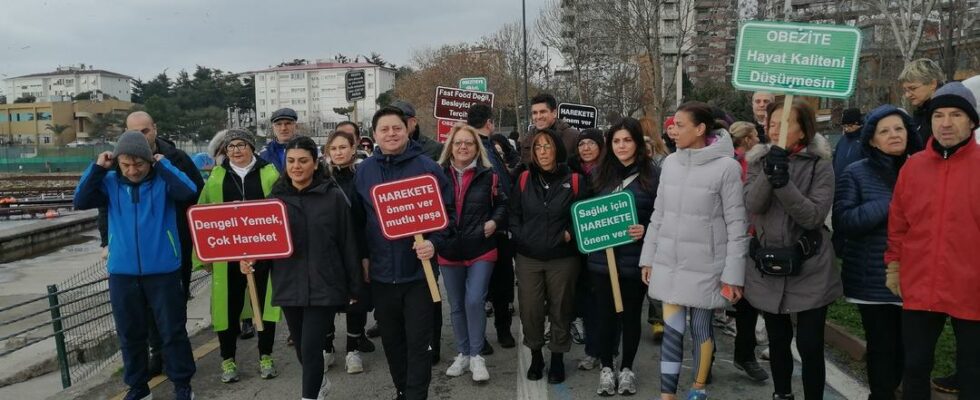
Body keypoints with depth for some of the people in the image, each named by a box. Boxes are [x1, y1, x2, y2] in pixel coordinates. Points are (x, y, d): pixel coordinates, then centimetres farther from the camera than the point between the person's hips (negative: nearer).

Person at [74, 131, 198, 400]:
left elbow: (189, 191, -23)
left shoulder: (163, 180, -5)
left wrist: (162, 164, -16)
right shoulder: (110, 182, 3)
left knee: (173, 330, 5)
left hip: (163, 270, -3)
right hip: (122, 272, 3)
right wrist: (97, 168, -10)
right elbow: (81, 202, -6)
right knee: (130, 333, 13)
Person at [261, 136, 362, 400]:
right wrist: (252, 258, -11)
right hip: (289, 285, 4)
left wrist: (355, 287, -4)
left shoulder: (334, 196, -6)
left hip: (324, 286, -4)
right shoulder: (277, 198, 5)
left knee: (311, 348, -9)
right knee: (301, 347, 18)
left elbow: (348, 244, -4)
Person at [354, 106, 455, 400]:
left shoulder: (427, 167, -5)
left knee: (418, 340, 1)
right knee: (391, 339, 16)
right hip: (380, 272, 4)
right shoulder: (364, 171, 5)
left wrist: (434, 242, -19)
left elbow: (447, 212, -3)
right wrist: (362, 257, 7)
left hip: (418, 270, -4)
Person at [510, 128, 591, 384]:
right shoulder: (524, 179, 4)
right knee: (530, 309, 5)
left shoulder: (575, 181, -3)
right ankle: (536, 355, 26)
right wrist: (518, 236, -2)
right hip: (528, 258, 2)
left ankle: (557, 358, 26)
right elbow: (514, 213, 10)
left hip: (563, 259, -2)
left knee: (560, 309, 9)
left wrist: (572, 233, -12)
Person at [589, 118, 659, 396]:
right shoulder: (600, 173, 6)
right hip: (602, 257, 2)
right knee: (605, 313, 9)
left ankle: (627, 368, 28)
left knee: (631, 313, 11)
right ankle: (606, 367, 25)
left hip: (635, 258, -2)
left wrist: (646, 230, -20)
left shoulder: (652, 174, -4)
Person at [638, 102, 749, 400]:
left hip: (705, 265, -3)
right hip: (669, 262, 4)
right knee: (672, 329, 5)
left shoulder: (726, 166, -11)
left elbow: (736, 225, -9)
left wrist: (733, 274, -11)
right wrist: (648, 258, 10)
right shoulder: (670, 163, 4)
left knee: (701, 328, 10)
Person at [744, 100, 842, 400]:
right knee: (777, 340, 16)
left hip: (809, 271, -3)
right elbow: (752, 206, -12)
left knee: (809, 345, 0)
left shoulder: (819, 165, -7)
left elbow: (815, 215, -18)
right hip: (768, 267, 3)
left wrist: (783, 183, -29)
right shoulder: (759, 160, 2)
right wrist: (769, 174, -27)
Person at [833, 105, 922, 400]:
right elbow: (842, 221, -12)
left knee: (903, 345, 11)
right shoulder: (856, 173, -2)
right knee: (881, 346, -1)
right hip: (873, 279, -3)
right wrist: (888, 205, -18)